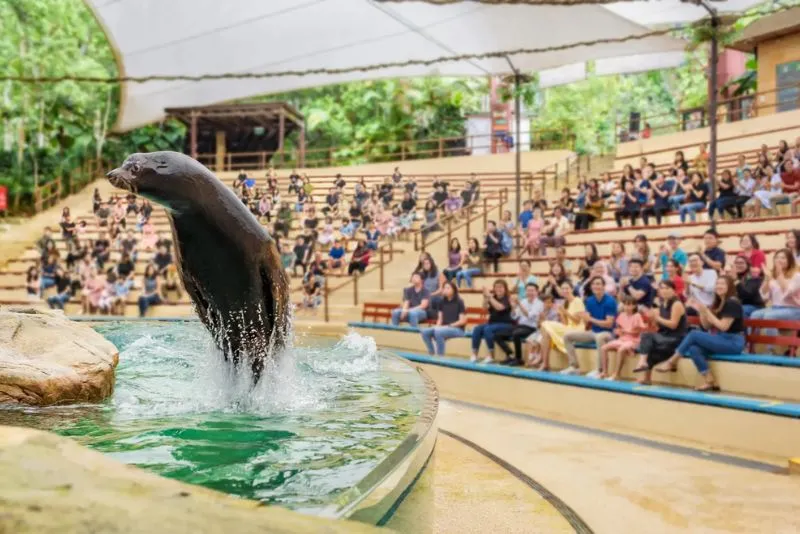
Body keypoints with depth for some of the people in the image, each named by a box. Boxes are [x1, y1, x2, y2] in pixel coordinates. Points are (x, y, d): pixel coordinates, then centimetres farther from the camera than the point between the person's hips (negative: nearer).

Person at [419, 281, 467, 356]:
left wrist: (449, 326, -16)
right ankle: (431, 354, -9)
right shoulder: (442, 302, 12)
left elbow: (463, 321, -10)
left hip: (457, 329, -6)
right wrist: (438, 326, -7)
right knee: (424, 331, -19)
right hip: (443, 328, 6)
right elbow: (440, 318, 14)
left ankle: (440, 356, -24)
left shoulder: (459, 302, -6)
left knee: (438, 331, -36)